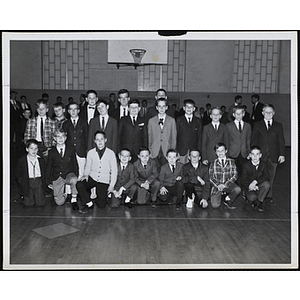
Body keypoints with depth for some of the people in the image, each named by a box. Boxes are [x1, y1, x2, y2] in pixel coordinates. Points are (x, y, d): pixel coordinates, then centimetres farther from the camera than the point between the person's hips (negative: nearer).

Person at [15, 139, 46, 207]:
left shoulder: (41, 160, 3)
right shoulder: (21, 161, -3)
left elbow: (44, 174, 8)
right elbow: (18, 174, 4)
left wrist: (43, 185, 1)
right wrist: (22, 183, -3)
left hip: (38, 181, 1)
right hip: (27, 182, -1)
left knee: (40, 203, -6)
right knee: (29, 204, -6)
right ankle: (23, 197, 27)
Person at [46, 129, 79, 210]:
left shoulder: (71, 150, 4)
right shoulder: (51, 152, 3)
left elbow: (75, 165, 8)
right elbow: (48, 168, 9)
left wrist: (76, 177, -5)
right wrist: (48, 182, 6)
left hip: (68, 175, 0)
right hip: (57, 178, 1)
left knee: (73, 180, -39)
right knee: (59, 202, -12)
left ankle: (74, 200, -15)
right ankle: (65, 194, 24)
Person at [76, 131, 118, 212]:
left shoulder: (111, 153, -4)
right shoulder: (90, 153, 3)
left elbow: (114, 170, 0)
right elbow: (87, 167, 13)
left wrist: (112, 185, -6)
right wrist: (85, 175, -8)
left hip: (104, 181, -2)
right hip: (92, 178, 2)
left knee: (101, 204, -11)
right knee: (79, 185, -28)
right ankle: (89, 204, -9)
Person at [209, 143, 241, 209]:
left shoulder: (231, 162, 5)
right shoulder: (213, 163, 5)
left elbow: (235, 175, -1)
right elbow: (211, 177, 2)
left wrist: (225, 184, -15)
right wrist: (218, 185, -16)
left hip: (228, 184, 1)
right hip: (217, 185, 0)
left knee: (238, 189, -34)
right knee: (215, 205, -20)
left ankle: (228, 200, -2)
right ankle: (221, 197, 17)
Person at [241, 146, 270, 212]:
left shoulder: (264, 165, -2)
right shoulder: (246, 166, -6)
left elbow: (266, 177, -14)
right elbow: (244, 180, -7)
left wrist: (255, 182, -29)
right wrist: (249, 186, -26)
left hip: (259, 186, 2)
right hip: (250, 188, -2)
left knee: (267, 184, -30)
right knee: (252, 197, -34)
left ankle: (259, 201, -8)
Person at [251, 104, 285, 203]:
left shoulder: (278, 125, 11)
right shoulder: (257, 125, 8)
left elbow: (281, 141, 8)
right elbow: (253, 140, 6)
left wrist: (282, 154, 0)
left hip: (273, 156, 1)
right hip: (261, 155, -1)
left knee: (271, 176, 7)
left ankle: (269, 195, 19)